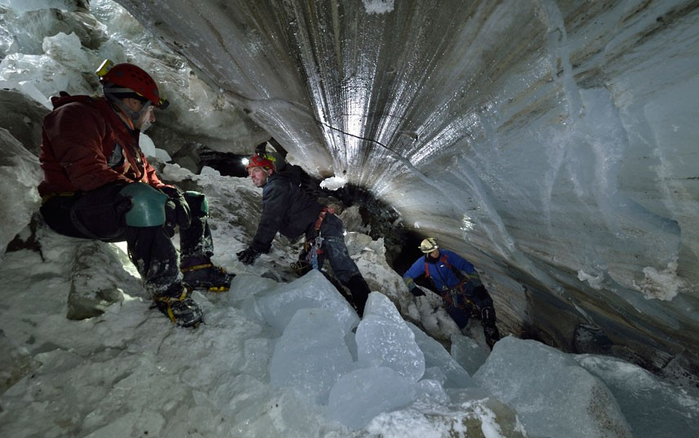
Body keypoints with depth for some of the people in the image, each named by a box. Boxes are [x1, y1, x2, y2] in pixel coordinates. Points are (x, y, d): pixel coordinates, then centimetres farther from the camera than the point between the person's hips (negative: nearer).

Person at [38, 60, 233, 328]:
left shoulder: (125, 133, 20)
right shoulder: (76, 115, -6)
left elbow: (147, 176, 13)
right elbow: (87, 171, -23)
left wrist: (169, 192, -6)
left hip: (123, 211, 9)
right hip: (71, 207, -9)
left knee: (194, 202, 6)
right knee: (142, 198, -40)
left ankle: (197, 269, -3)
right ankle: (166, 290, -33)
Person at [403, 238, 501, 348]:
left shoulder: (447, 255, -15)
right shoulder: (422, 263, -11)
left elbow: (468, 267, -11)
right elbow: (407, 276, -4)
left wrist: (478, 285, -17)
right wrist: (413, 288, -21)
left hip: (463, 286, -1)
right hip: (448, 295, 1)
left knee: (486, 304, -23)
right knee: (461, 324, -3)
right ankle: (468, 310, 29)